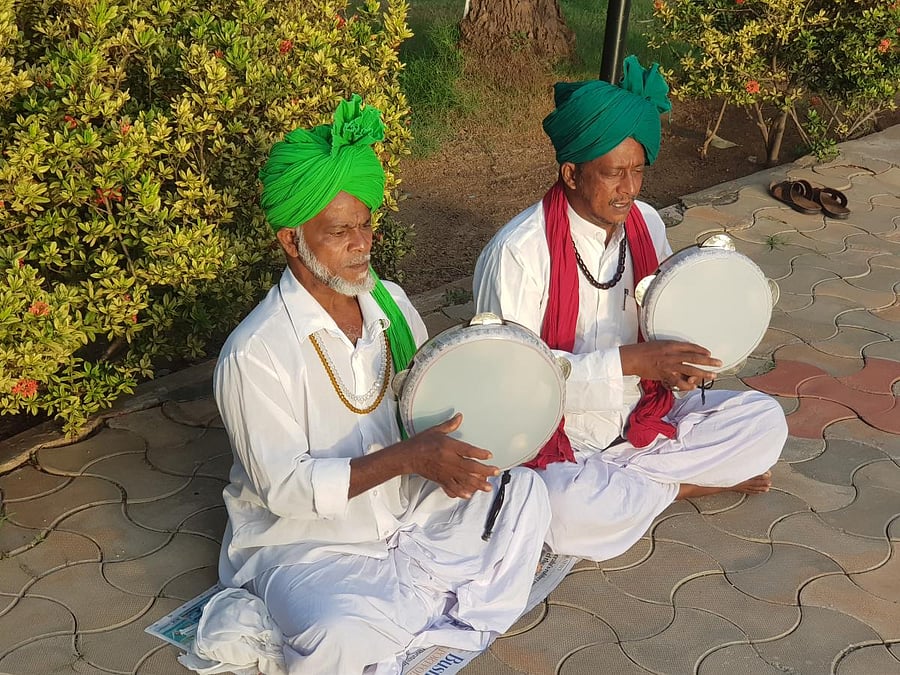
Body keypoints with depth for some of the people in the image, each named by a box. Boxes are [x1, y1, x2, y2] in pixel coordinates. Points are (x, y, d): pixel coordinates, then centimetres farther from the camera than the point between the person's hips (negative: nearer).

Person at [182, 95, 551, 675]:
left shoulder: (389, 302, -1)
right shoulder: (255, 355, -22)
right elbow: (285, 487, -22)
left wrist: (444, 459, -14)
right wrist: (407, 456, -31)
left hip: (407, 511, 7)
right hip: (307, 543, -6)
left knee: (525, 491, -5)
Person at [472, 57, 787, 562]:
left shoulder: (646, 224, -1)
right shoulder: (517, 253, -21)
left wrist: (683, 364, -15)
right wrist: (630, 360, -30)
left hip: (644, 421, 5)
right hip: (559, 442, -5)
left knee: (764, 420, -6)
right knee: (562, 511, -35)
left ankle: (620, 484, -6)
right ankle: (689, 482, -7)